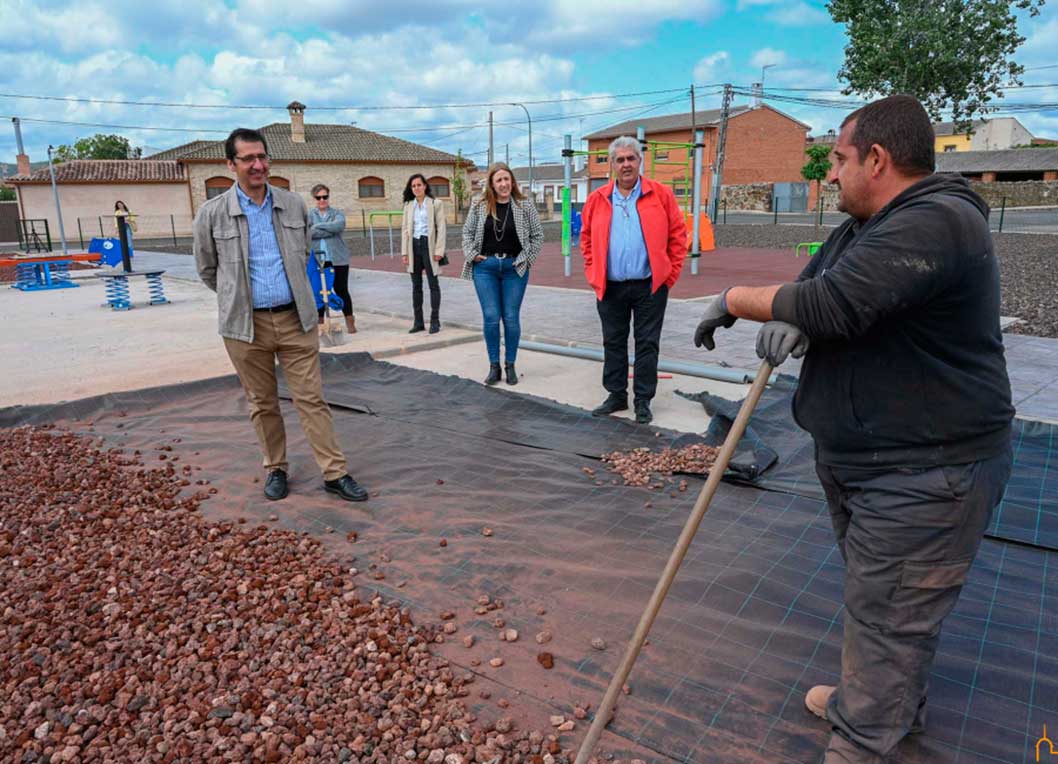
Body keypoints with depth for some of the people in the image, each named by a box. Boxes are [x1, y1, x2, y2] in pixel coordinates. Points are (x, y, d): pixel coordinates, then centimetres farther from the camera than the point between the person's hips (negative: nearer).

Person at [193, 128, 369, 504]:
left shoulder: (294, 205, 2)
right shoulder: (212, 214, -4)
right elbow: (207, 269, 10)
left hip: (295, 318, 1)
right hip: (246, 324, -1)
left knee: (311, 398, 3)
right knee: (262, 403, 11)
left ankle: (335, 474, 9)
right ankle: (275, 469, 28)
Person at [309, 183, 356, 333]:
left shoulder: (337, 213, 8)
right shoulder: (309, 215, 9)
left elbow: (339, 225, -14)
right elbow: (308, 233, -9)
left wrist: (317, 226, -9)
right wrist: (330, 230, -12)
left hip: (338, 259, -1)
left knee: (341, 290, 3)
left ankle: (350, 321, 14)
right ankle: (320, 322, 13)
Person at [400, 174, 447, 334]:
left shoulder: (436, 203, -1)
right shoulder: (408, 205, 12)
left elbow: (441, 228, -5)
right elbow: (405, 228, 11)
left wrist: (439, 250, -13)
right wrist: (404, 252, 3)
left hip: (428, 244, -4)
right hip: (414, 245, 4)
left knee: (433, 284, -1)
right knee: (416, 285, 7)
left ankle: (435, 321, 4)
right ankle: (418, 322, 12)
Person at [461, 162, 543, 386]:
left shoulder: (524, 206, -2)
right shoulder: (479, 205, 1)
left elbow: (537, 235, 4)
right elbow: (467, 232, 11)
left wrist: (526, 259, -2)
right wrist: (472, 254, 0)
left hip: (514, 268, -1)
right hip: (485, 268, 1)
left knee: (511, 318, 3)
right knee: (491, 318, 0)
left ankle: (510, 366, 16)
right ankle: (493, 366, 11)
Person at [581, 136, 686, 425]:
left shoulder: (662, 195, -1)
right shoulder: (597, 200, 5)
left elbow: (678, 234, 1)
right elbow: (587, 238, 14)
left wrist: (670, 273, -4)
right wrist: (593, 273, 6)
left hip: (650, 286, -2)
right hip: (610, 287, 3)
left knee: (647, 344, 4)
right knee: (613, 343, 11)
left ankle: (643, 401, 14)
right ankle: (616, 395, 25)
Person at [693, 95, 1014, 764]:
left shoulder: (935, 224, -23)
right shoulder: (863, 227, 11)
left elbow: (835, 303, -33)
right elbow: (811, 293, 12)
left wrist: (736, 299, -19)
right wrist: (790, 321, -13)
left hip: (925, 474, -11)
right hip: (858, 457, 11)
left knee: (888, 613, 1)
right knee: (875, 594, 25)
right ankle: (897, 706, 46)